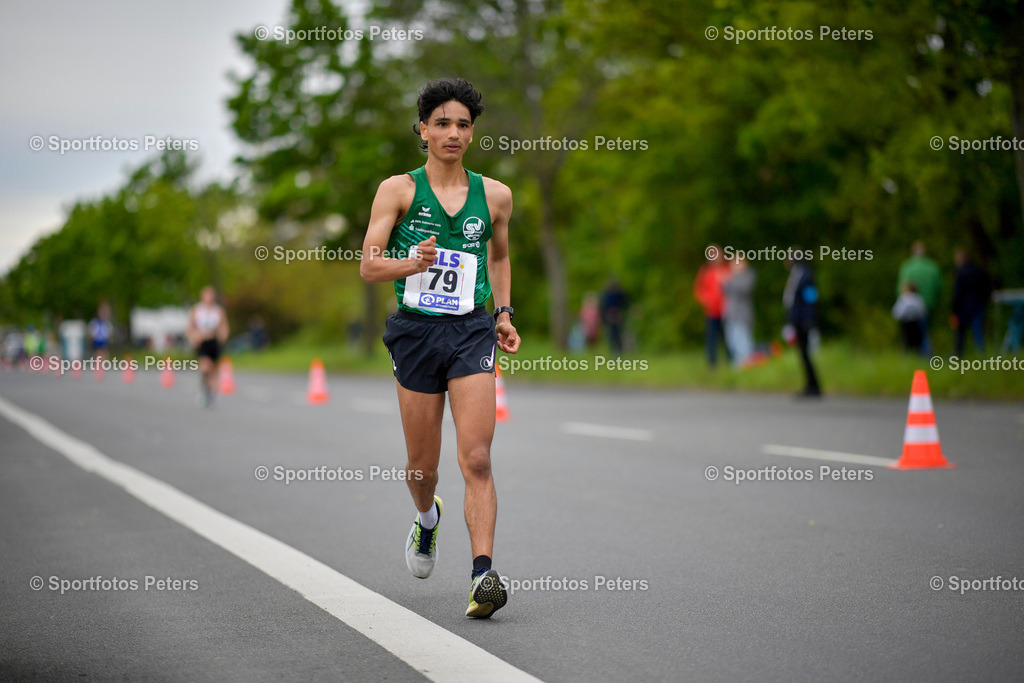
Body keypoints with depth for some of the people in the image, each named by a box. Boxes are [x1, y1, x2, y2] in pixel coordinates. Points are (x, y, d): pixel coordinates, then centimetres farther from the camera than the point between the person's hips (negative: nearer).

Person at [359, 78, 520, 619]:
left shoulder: (494, 195, 9)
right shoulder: (398, 189, 1)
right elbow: (368, 266, -2)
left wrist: (504, 313, 14)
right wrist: (414, 263, -21)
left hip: (472, 331, 1)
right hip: (416, 330, 0)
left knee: (477, 459, -13)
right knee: (422, 465, 10)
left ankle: (483, 574, -19)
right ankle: (427, 517, 44)